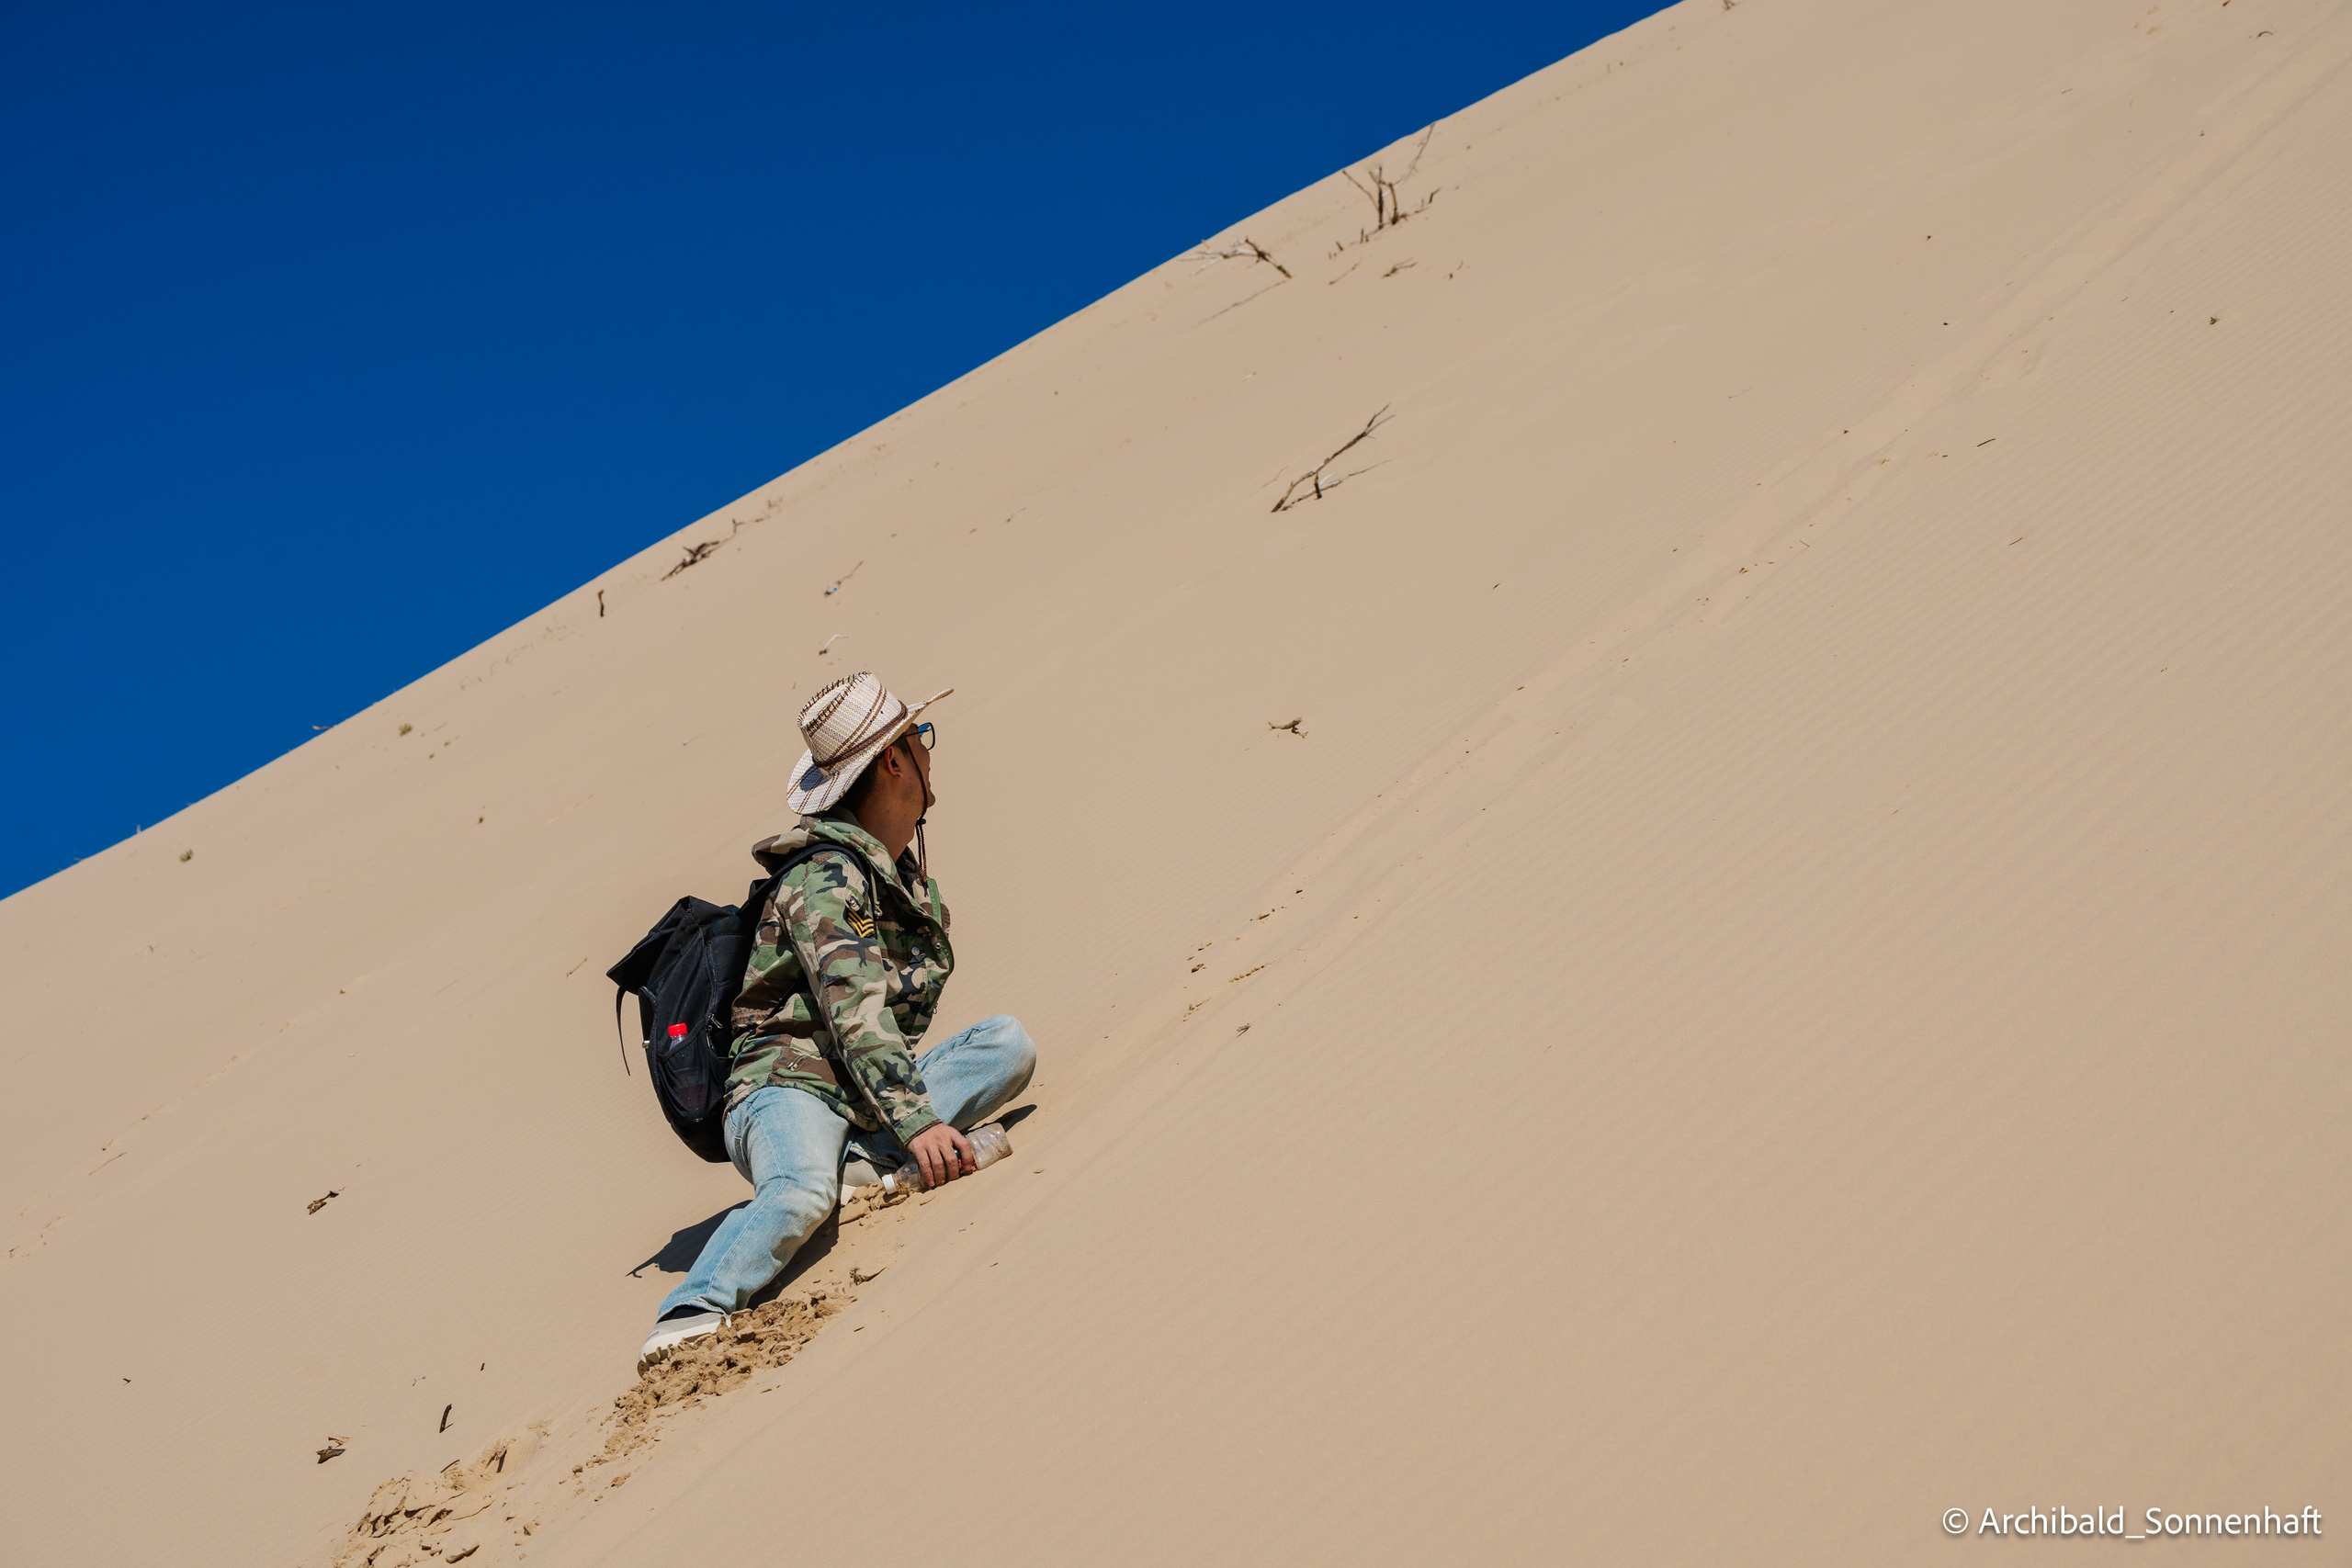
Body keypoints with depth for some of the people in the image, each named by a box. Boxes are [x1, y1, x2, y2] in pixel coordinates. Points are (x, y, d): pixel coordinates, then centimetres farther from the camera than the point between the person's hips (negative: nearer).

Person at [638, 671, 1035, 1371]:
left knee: (1009, 1041, -14)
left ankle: (862, 1162, -25)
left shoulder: (907, 872, 18)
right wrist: (916, 1121, -35)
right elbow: (856, 1012, -25)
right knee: (803, 1191, -40)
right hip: (789, 1084, -8)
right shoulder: (824, 878, -12)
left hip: (871, 1095, 8)